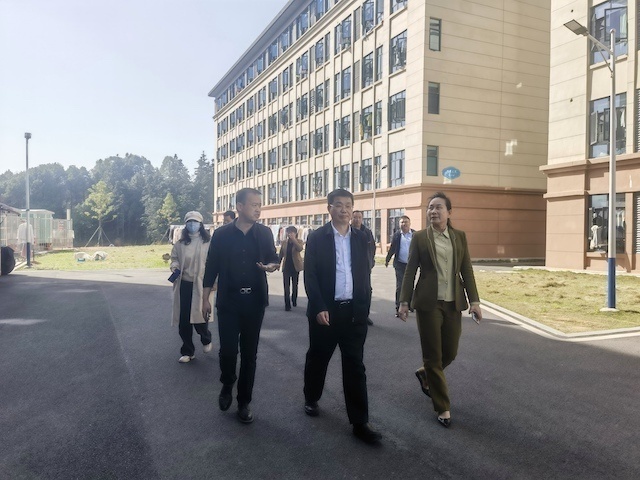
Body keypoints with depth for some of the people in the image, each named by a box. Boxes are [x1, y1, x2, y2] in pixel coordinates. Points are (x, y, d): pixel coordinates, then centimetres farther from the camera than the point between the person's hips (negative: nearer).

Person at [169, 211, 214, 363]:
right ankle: (187, 351, 23)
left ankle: (206, 339, 31)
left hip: (201, 285, -3)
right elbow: (174, 258, 16)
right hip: (184, 285, 3)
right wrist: (174, 266, -6)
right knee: (184, 320, 6)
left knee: (199, 317, -4)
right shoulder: (180, 243, 5)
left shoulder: (209, 242, -4)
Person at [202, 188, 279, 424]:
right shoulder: (221, 234, -3)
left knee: (249, 353, 7)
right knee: (228, 350, -1)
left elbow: (274, 258, 10)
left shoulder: (264, 233, 1)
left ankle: (244, 402, 21)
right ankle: (227, 385, 31)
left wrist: (271, 266, -14)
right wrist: (205, 298, 1)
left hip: (255, 301, 2)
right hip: (228, 301, -1)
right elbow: (211, 267, 1)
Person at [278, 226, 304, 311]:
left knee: (295, 285, 14)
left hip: (295, 266, -1)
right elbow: (281, 254, 8)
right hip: (286, 266, 1)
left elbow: (300, 248, -27)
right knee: (286, 286, -5)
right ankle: (287, 305, -3)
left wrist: (293, 239, -27)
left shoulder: (299, 241, -5)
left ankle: (294, 300, 35)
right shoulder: (284, 242, 2)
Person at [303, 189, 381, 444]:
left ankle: (360, 422, 10)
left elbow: (365, 274, 9)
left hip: (354, 311, 2)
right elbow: (310, 275, -8)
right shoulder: (317, 237, -3)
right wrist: (320, 308, -16)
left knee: (355, 366, 4)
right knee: (318, 358, 15)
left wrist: (365, 307, 5)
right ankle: (311, 399, 40)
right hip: (325, 311, -2)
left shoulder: (360, 238, 7)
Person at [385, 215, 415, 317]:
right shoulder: (397, 235, 1)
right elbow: (392, 248, 6)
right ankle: (398, 308, 6)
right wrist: (387, 260, 5)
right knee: (399, 286, 0)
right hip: (400, 265, -1)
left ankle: (410, 305, 32)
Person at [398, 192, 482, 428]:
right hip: (429, 303, -3)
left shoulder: (459, 236, 7)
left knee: (450, 353, 10)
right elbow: (410, 271, -1)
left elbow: (467, 271, 5)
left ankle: (425, 373, 42)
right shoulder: (420, 237, -1)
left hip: (453, 303, 3)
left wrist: (474, 300, -2)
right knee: (433, 356, 3)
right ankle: (443, 408, 17)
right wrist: (404, 302, -4)